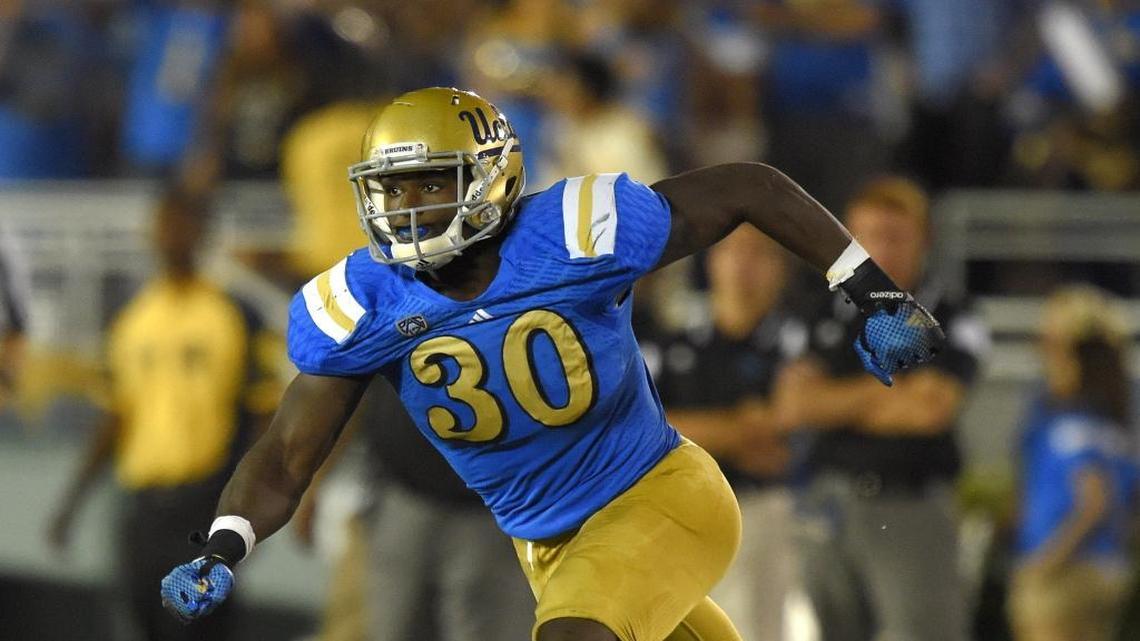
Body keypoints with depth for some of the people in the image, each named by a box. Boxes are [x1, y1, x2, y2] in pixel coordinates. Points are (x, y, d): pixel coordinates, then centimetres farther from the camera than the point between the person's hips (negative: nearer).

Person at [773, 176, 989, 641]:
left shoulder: (953, 324, -1)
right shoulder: (825, 319, 11)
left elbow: (933, 409, -15)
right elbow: (792, 406, 0)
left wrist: (836, 405, -1)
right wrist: (881, 389, -6)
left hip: (913, 510, -4)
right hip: (830, 506, 5)